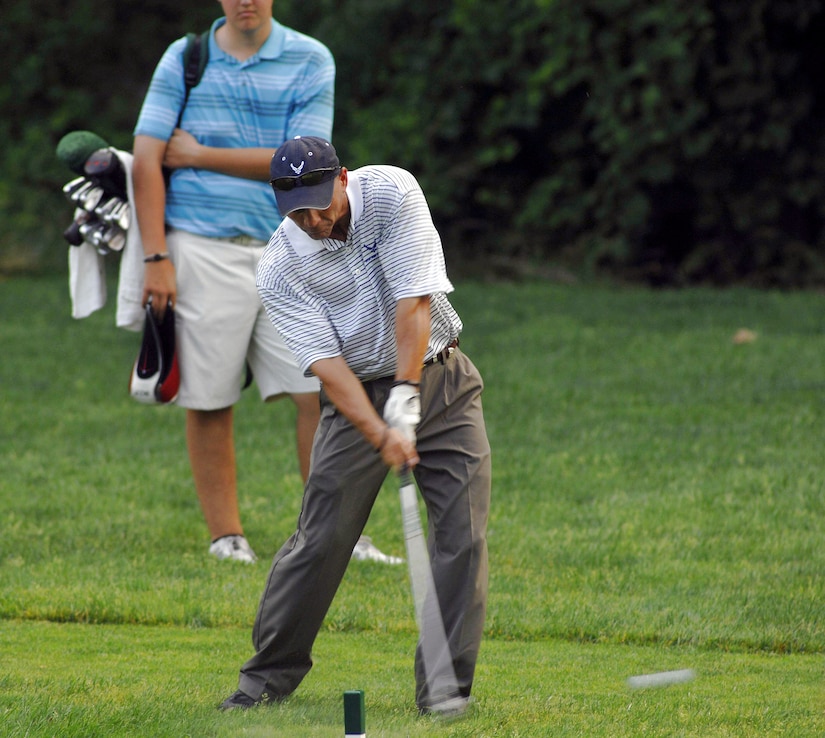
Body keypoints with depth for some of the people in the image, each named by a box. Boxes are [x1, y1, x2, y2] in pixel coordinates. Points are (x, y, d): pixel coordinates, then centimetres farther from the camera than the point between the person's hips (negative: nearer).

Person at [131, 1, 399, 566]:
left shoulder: (311, 61, 3)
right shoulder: (183, 61, 4)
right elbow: (146, 161, 0)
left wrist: (199, 155, -6)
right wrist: (156, 257, -9)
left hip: (286, 254, 1)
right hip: (203, 251, -1)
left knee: (321, 389, -5)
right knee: (209, 402, 0)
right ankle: (227, 537, 9)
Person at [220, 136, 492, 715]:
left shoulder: (393, 193, -14)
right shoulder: (280, 269, -13)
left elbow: (414, 301, -20)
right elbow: (326, 362, -20)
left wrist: (406, 397, -27)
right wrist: (381, 435, -33)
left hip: (439, 377, 0)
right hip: (358, 394, 0)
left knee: (463, 533, -9)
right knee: (321, 539, -6)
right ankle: (270, 676, 8)